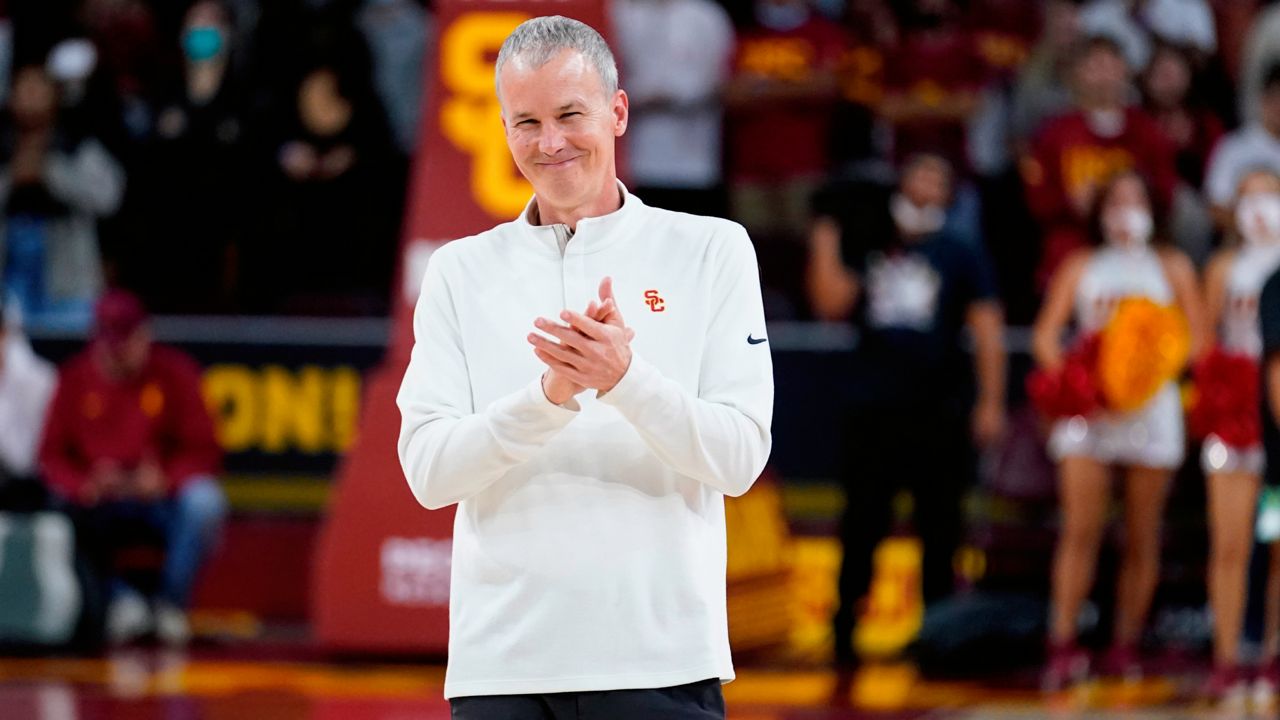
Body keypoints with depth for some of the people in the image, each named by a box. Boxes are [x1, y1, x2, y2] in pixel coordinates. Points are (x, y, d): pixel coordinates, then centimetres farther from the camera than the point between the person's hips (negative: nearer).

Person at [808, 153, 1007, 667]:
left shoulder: (961, 257, 8)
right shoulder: (870, 251, 14)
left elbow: (987, 330, 1)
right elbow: (832, 303, 2)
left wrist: (990, 402, -8)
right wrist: (826, 241, -1)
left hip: (939, 413, -1)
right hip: (873, 412, 2)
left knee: (939, 528, 1)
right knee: (862, 523, -1)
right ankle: (843, 630, 3)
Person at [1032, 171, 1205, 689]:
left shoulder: (1172, 268, 16)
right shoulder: (1081, 266, 16)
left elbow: (1195, 337, 8)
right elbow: (1046, 332, 7)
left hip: (1151, 406, 1)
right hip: (1088, 406, -1)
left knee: (1142, 537, 0)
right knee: (1080, 529, -12)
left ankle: (1125, 646, 8)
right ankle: (1063, 646, -15)